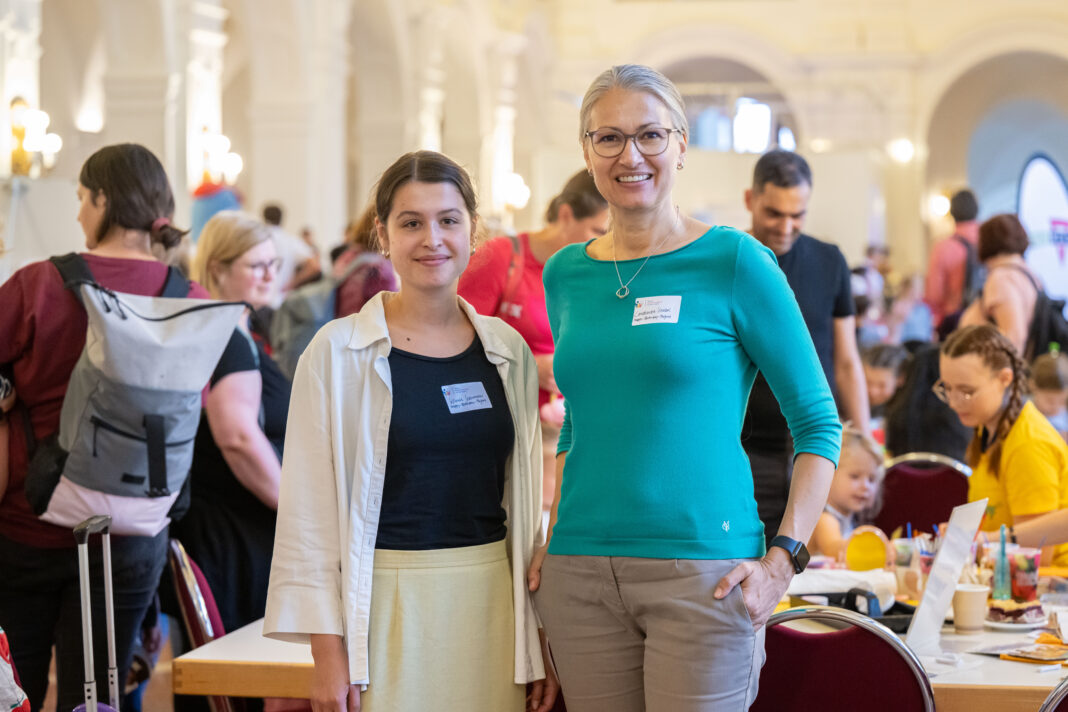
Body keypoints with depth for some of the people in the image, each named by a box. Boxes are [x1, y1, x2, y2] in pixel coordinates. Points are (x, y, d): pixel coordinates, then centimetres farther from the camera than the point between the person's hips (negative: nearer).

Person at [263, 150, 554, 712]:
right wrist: (327, 651, -9)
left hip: (490, 602, 3)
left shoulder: (507, 350, 8)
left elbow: (524, 501, 12)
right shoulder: (339, 351, -3)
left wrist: (540, 639, 8)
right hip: (387, 608, -3)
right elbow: (310, 509, -4)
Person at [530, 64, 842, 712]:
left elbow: (818, 422, -2)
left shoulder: (734, 261, -4)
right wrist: (554, 535, 11)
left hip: (701, 570, -4)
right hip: (579, 575, 4)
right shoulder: (565, 275, 10)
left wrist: (783, 559, -11)